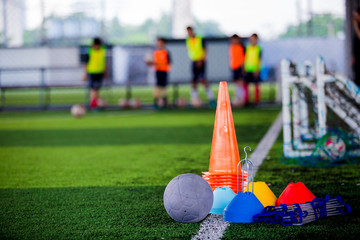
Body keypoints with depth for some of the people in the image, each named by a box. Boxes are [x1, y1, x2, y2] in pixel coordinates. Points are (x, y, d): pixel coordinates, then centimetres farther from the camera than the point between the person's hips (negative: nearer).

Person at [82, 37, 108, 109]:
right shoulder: (90, 52, -13)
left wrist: (105, 72, 16)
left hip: (100, 73, 5)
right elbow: (86, 63, -8)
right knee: (93, 88, -7)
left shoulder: (103, 50, 1)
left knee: (97, 88, 10)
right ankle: (92, 104, -4)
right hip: (92, 73, -4)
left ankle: (95, 103, 20)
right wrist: (85, 74, -8)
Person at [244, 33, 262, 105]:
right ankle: (246, 100, 11)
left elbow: (259, 60, -7)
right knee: (245, 84, 3)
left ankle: (257, 100, 9)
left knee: (256, 84, 2)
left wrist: (257, 70, -13)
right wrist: (244, 68, 8)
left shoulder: (258, 49, -5)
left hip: (255, 69, -4)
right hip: (248, 69, 5)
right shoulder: (248, 48, 8)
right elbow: (245, 58, 13)